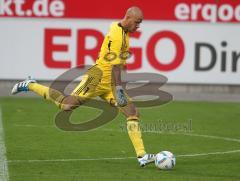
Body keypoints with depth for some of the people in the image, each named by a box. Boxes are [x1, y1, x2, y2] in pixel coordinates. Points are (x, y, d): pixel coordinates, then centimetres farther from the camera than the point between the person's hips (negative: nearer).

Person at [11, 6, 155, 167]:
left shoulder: (122, 30, 11)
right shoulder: (117, 35, -20)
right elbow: (115, 65, -28)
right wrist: (119, 88, -34)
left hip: (109, 83, 9)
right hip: (98, 78, -9)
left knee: (133, 112, -2)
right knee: (66, 105, -10)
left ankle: (142, 156, -5)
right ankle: (30, 86, 11)